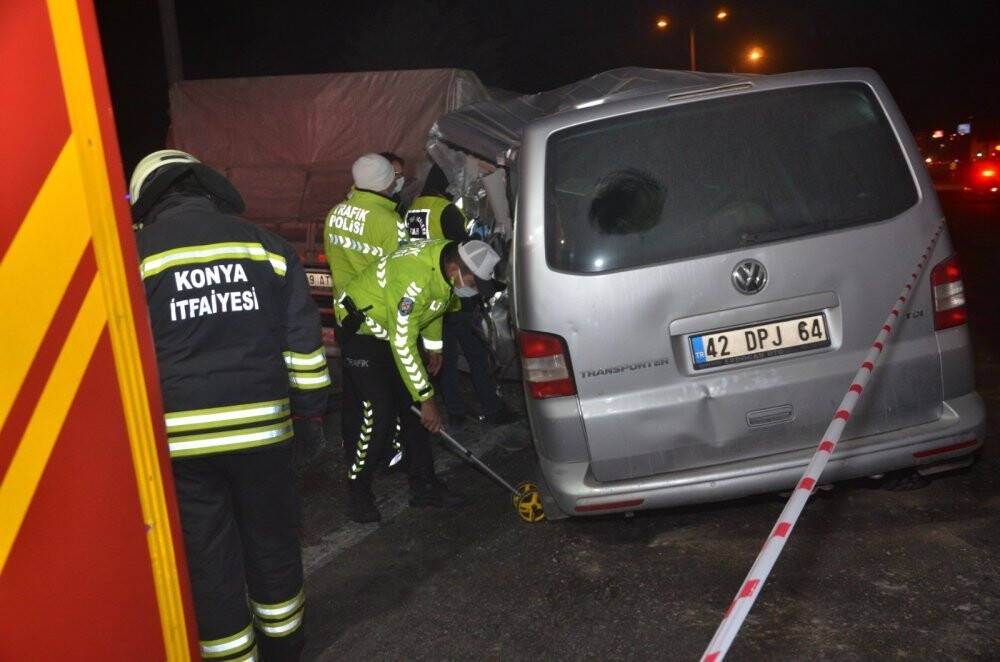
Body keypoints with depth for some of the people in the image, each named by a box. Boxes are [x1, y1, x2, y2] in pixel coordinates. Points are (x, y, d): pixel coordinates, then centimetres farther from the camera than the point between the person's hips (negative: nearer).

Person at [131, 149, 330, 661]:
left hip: (180, 440, -2)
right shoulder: (265, 245, 3)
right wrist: (310, 400, 14)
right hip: (262, 428, 3)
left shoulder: (138, 254, -4)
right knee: (272, 542, 19)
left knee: (209, 561, 11)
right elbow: (302, 336, 5)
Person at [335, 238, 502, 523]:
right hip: (362, 332, -9)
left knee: (412, 408, 7)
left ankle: (424, 486, 16)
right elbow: (403, 345, -32)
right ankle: (357, 493, 4)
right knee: (380, 414, -13)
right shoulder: (415, 278, -36)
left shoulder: (448, 258, -9)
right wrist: (427, 398, -26)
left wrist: (434, 348, 17)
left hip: (398, 331, 9)